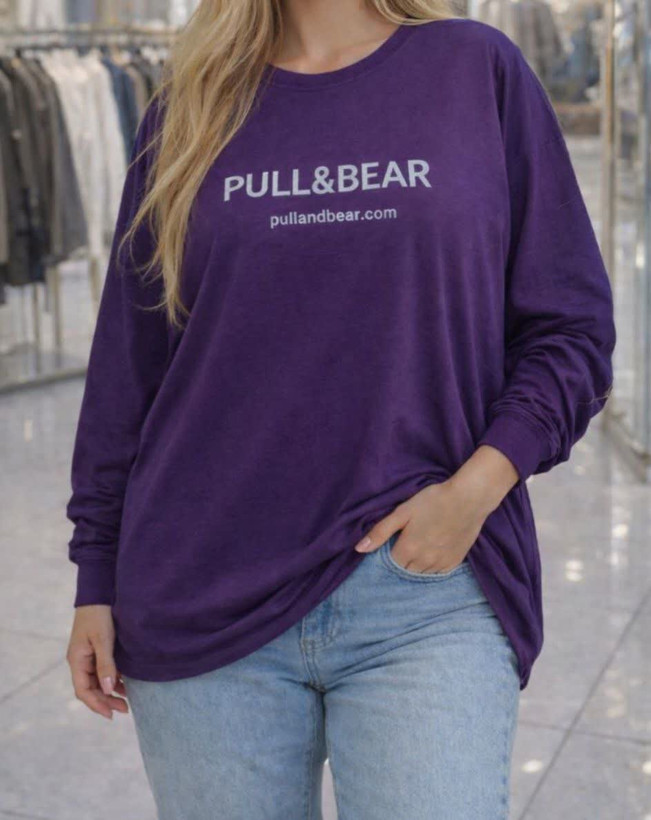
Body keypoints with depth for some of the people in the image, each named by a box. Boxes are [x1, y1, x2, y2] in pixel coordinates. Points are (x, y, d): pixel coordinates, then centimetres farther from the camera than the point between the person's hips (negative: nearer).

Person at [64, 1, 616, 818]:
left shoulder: (479, 68, 4)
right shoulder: (189, 108, 9)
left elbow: (572, 330, 4)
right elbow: (126, 361, 10)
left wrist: (479, 482, -11)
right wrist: (97, 578, 10)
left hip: (429, 598, -1)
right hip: (205, 607, 2)